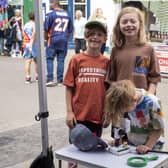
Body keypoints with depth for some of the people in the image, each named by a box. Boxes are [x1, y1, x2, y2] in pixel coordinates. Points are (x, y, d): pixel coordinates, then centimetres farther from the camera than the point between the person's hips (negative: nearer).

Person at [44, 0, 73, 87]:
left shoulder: (51, 14, -7)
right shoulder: (67, 14, 9)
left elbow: (46, 29, -6)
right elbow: (70, 30, 13)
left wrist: (46, 38, 10)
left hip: (53, 40, -4)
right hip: (63, 40, 4)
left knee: (50, 59, 4)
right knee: (61, 60, 7)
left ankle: (50, 79, -2)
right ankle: (60, 80, 9)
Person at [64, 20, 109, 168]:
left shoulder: (106, 62, 1)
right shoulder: (76, 60, -5)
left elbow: (108, 88, 7)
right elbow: (69, 88, -3)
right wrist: (69, 112, -7)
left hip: (98, 115, 2)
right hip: (78, 115, -2)